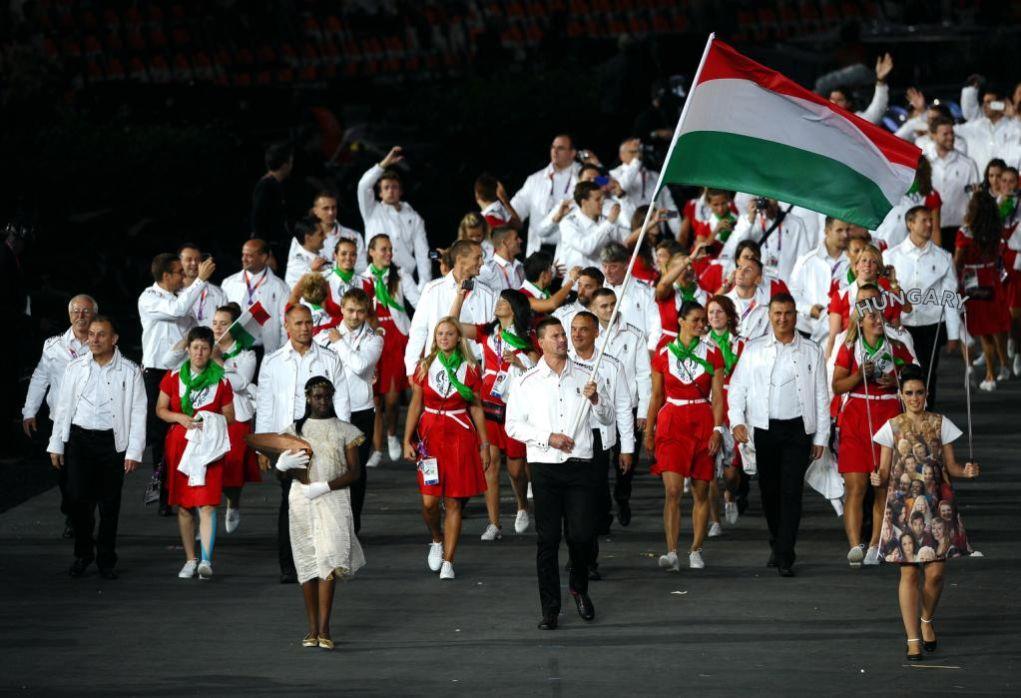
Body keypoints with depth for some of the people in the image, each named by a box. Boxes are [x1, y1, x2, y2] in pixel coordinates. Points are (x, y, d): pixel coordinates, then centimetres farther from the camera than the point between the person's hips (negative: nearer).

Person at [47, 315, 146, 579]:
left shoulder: (129, 372, 1)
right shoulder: (75, 368, 8)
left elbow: (138, 414, 0)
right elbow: (63, 407, 12)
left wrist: (134, 452, -5)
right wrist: (56, 446, 9)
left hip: (112, 441, -1)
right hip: (79, 438, 1)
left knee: (109, 503, 2)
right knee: (78, 498, -5)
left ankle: (106, 560, 14)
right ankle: (82, 554, 12)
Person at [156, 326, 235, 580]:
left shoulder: (221, 381, 1)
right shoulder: (173, 377, 5)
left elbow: (229, 416, 7)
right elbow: (160, 409, 10)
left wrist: (209, 422, -12)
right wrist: (180, 418, -9)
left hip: (208, 447, -2)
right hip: (179, 443, 2)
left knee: (207, 505, -14)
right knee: (183, 507, 6)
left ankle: (206, 560, -20)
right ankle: (190, 560, 16)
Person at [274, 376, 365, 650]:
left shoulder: (345, 431, 5)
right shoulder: (295, 430, 10)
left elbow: (354, 473, 0)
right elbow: (285, 476, 12)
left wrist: (325, 487, -14)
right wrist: (284, 465, -13)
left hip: (334, 499, -2)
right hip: (302, 501, 2)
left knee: (328, 559, -14)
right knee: (308, 564, 3)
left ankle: (324, 628, -16)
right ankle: (313, 628, 9)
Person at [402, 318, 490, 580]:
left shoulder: (470, 369, 3)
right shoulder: (425, 367, 5)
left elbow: (477, 409, 7)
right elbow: (415, 406, 6)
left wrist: (484, 445, 5)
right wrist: (407, 441, -1)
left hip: (460, 438, 0)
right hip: (430, 437, 0)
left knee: (454, 503, -2)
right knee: (429, 501, -7)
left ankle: (448, 561, 4)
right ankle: (437, 540, 23)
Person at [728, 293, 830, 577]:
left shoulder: (811, 352, 8)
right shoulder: (754, 350, 8)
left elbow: (821, 396, 10)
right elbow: (737, 388, 7)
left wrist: (821, 437, 6)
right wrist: (737, 420, -8)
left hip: (798, 429, -1)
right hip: (764, 428, 1)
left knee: (791, 492, -9)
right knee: (769, 491, 7)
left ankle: (785, 558, -10)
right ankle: (777, 543, 28)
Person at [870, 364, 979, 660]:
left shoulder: (940, 424, 4)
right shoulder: (892, 427, 3)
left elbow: (951, 465, 7)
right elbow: (884, 471, 3)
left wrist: (966, 471, -14)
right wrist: (878, 480, -19)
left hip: (937, 503, 1)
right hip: (903, 503, -1)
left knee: (935, 572, -2)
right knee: (909, 572, -3)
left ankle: (927, 621, 27)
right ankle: (913, 639, 2)